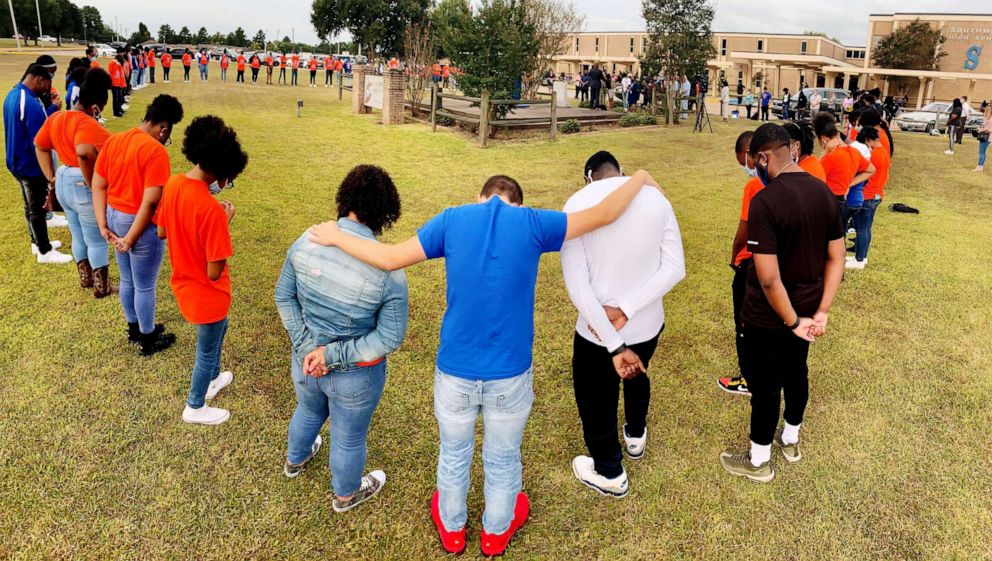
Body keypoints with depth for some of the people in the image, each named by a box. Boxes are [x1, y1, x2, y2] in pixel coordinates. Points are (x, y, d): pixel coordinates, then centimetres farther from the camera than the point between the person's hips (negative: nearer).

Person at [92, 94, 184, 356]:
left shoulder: (113, 141, 3)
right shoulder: (155, 150, -21)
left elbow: (98, 185, 4)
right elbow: (150, 201, -26)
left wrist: (103, 225, 3)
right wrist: (131, 238, -19)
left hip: (115, 218, 8)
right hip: (140, 225, -8)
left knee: (127, 281, 24)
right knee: (145, 286, 10)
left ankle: (134, 329, 43)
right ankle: (148, 340, 27)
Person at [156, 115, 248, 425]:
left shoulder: (172, 184, -10)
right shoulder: (211, 210, -34)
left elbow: (161, 232, 6)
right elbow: (214, 272, -28)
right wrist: (225, 223, -19)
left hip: (183, 283, 8)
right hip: (206, 294, -8)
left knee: (219, 328, 33)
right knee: (207, 351, 18)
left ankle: (213, 379, 56)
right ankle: (195, 408, 41)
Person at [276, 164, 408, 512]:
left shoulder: (306, 242, -16)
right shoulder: (388, 270, -27)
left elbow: (284, 296, -6)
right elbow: (390, 337, -22)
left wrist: (306, 346, -8)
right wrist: (335, 355, -17)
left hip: (305, 362, 4)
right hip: (355, 376, -4)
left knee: (308, 412, 36)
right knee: (349, 439, 24)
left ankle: (295, 460, 67)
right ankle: (346, 494, 53)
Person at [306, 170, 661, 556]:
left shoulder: (452, 219, -5)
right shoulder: (532, 224, -8)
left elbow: (390, 259, -3)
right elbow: (602, 216, 1)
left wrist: (335, 237, 12)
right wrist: (639, 179, 19)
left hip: (455, 371, 1)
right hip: (510, 374, -1)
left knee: (454, 454, 26)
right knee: (503, 458, 24)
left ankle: (452, 527, 51)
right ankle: (496, 531, 50)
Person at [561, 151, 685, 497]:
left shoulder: (577, 204, -15)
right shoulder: (656, 199, -3)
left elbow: (577, 283, -21)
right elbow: (675, 268, -9)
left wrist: (614, 346, -20)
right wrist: (626, 310, -17)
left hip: (596, 332, -4)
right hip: (648, 324, 5)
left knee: (596, 399, 20)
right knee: (637, 376, 34)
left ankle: (609, 474, 40)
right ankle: (636, 437, 59)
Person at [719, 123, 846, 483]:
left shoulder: (765, 201, -26)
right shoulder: (823, 192, -2)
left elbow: (768, 277, -29)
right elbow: (837, 258, 1)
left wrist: (792, 321, -16)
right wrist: (821, 311, 0)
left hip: (769, 316, -7)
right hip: (806, 307, 7)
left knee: (765, 384, 9)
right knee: (796, 372, 24)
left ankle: (758, 462, 29)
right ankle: (790, 440, 46)